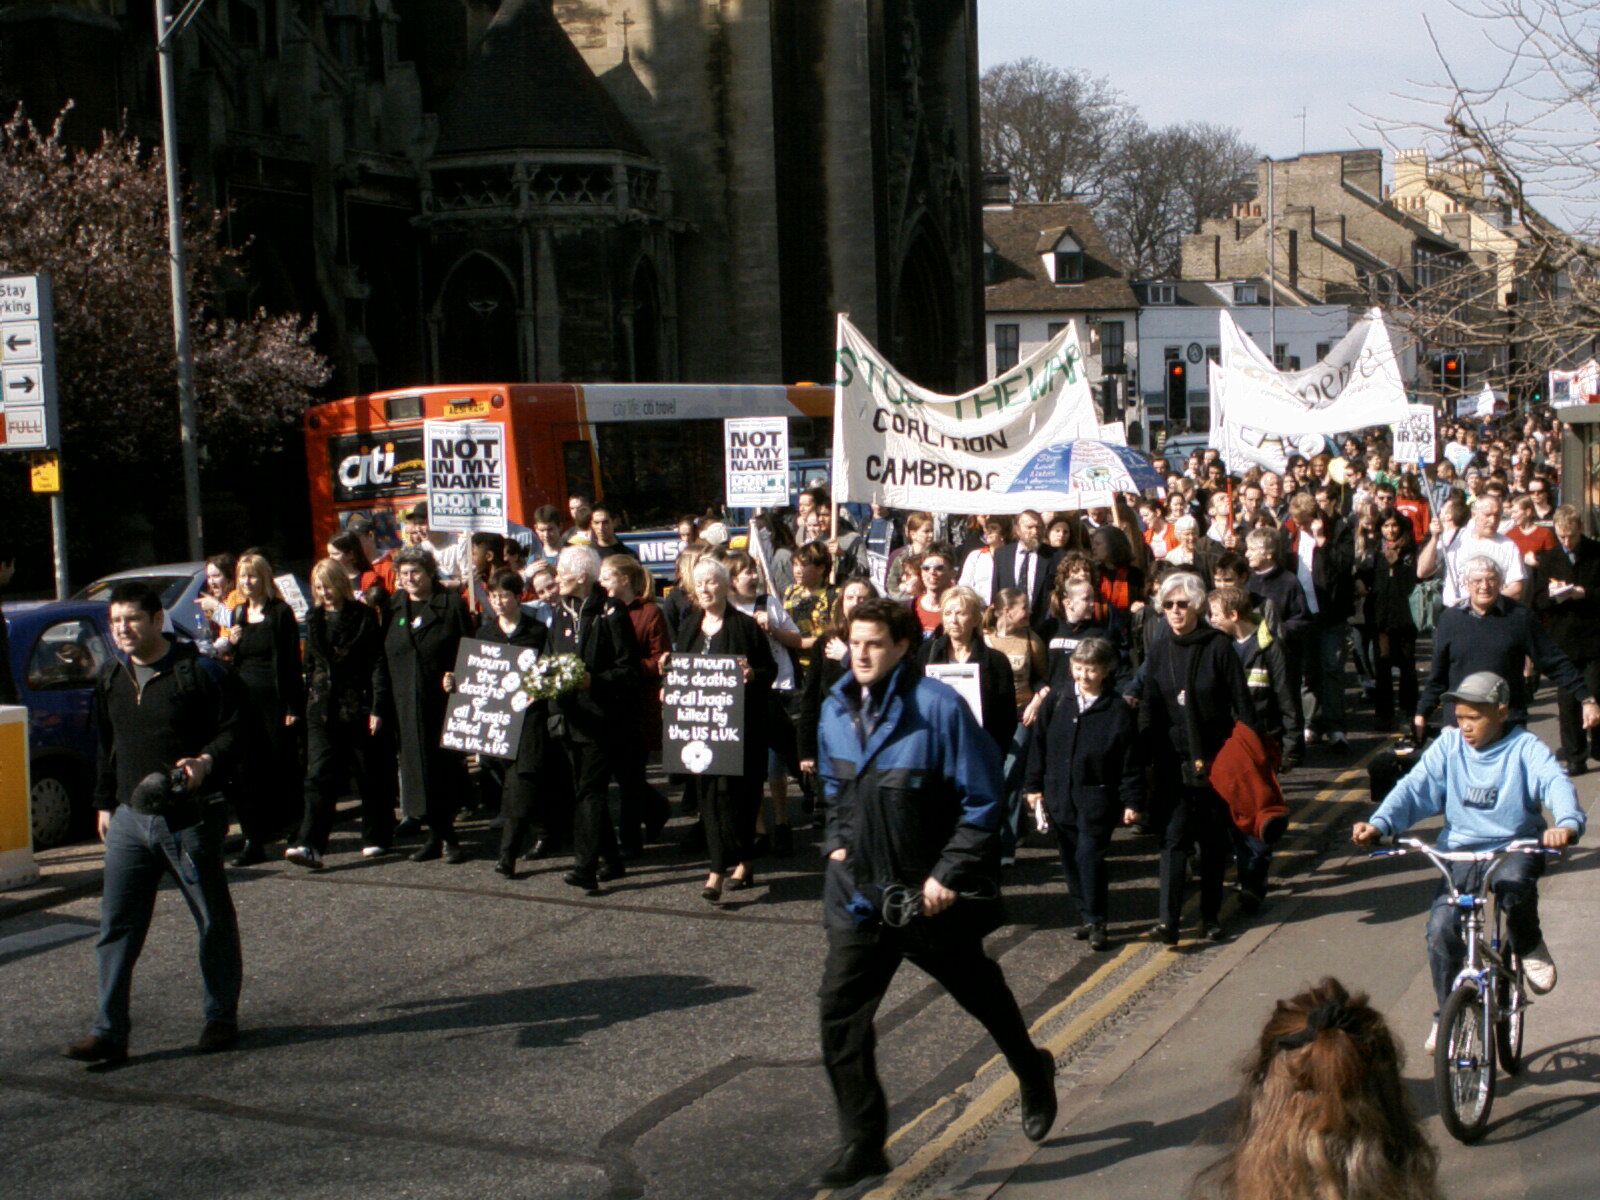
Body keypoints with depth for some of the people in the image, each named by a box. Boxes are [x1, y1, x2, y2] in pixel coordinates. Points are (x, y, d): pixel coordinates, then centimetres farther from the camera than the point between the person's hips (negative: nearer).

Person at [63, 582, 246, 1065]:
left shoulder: (198, 671, -8)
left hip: (191, 819, -5)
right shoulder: (109, 679, 12)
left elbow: (235, 730, -8)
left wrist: (207, 761, -25)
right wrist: (104, 803, 21)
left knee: (213, 922, 7)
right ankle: (109, 1033, 7)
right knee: (116, 925, 2)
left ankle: (221, 1018, 21)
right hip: (130, 819, 5)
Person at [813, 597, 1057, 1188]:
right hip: (859, 891, 5)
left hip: (930, 894, -4)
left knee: (980, 993, 18)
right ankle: (862, 1144, 7)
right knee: (841, 1012, -4)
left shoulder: (938, 707, -19)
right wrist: (837, 842, 5)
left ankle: (1034, 1075, 46)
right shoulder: (836, 710, 1)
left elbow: (983, 800, -15)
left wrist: (949, 874, -18)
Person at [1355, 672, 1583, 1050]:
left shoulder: (1525, 748, -6)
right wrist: (1379, 824, -26)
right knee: (1441, 927, -17)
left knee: (1515, 884, -37)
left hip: (1514, 847, -2)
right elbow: (1415, 788, -8)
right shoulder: (1449, 746, 1)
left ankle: (1529, 948, -2)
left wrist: (1567, 824, -46)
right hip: (1461, 849, 2)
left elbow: (1555, 783, -23)